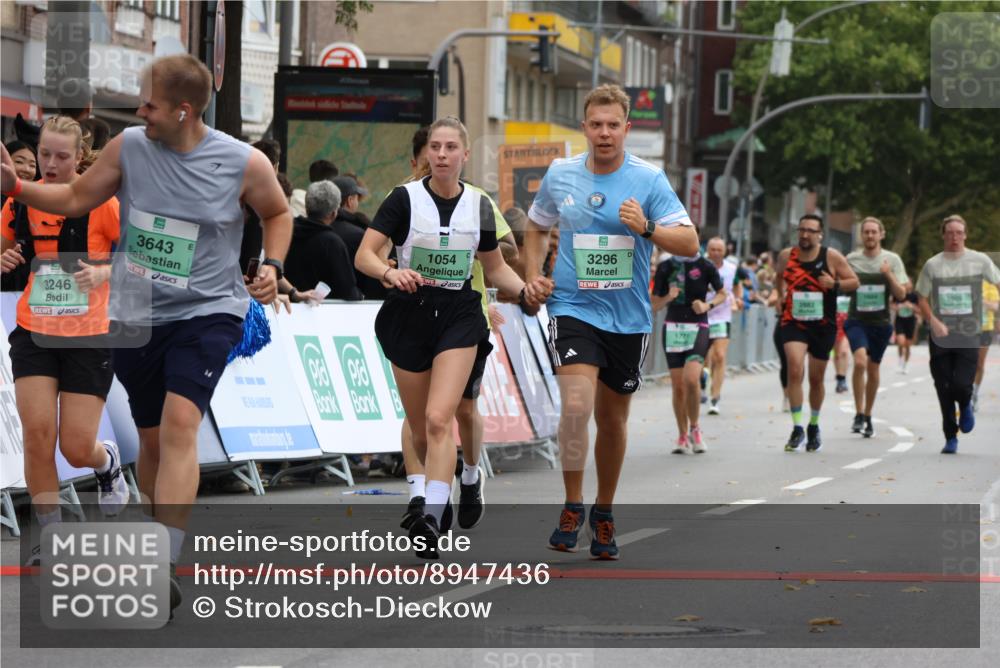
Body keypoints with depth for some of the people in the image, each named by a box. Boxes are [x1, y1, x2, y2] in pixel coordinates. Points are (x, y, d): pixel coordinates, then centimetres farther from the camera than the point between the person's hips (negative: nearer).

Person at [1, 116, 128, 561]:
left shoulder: (100, 202, -10)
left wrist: (105, 271, -24)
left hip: (88, 339, -2)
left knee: (77, 449, -4)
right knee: (37, 433, -13)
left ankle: (109, 462, 35)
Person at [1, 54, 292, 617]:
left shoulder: (245, 164, -9)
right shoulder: (129, 148, -2)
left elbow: (278, 214, 11)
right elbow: (76, 199, 11)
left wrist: (272, 265, -4)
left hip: (207, 312, -4)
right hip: (137, 317, 4)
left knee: (180, 423, -23)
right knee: (152, 438, 11)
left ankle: (162, 567, -30)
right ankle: (167, 533, 35)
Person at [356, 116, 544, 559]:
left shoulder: (479, 205, 3)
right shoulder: (405, 198, -5)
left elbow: (495, 268, 15)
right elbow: (363, 256, -11)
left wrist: (525, 289, -3)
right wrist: (391, 273, -31)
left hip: (459, 316, 0)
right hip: (409, 315, 0)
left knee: (438, 420, -19)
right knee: (420, 431, 8)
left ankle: (432, 519, -26)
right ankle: (432, 499, 37)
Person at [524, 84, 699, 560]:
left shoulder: (649, 180, -5)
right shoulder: (559, 175, 1)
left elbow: (689, 243, -9)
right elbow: (536, 226, 20)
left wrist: (647, 228, -26)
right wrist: (532, 278, 7)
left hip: (628, 318, 1)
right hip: (573, 309, -1)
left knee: (613, 420, 11)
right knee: (576, 405, -21)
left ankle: (603, 513, 30)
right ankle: (572, 507, -5)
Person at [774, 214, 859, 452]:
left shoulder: (832, 257, -6)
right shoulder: (786, 256, 0)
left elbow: (854, 281, 1)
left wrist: (835, 284, -17)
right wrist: (781, 295, 7)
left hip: (823, 325, 0)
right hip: (794, 322, 0)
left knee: (816, 379, 12)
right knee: (795, 368, -22)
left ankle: (814, 426, 36)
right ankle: (797, 428, -19)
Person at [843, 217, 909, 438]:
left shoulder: (892, 260, 1)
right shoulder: (851, 259, 1)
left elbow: (901, 294, -2)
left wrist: (889, 275, -18)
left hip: (881, 322, 2)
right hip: (857, 320, -1)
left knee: (873, 370, 10)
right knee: (860, 361, -23)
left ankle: (868, 416, 27)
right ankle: (859, 414, -14)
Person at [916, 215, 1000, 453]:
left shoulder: (980, 261, 0)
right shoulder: (932, 265, 2)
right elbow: (922, 300, 5)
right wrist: (934, 322, -12)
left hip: (969, 337, -1)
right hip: (940, 338, 1)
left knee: (961, 385, -13)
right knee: (944, 390, 3)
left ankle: (966, 406, 23)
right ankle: (950, 437, 18)